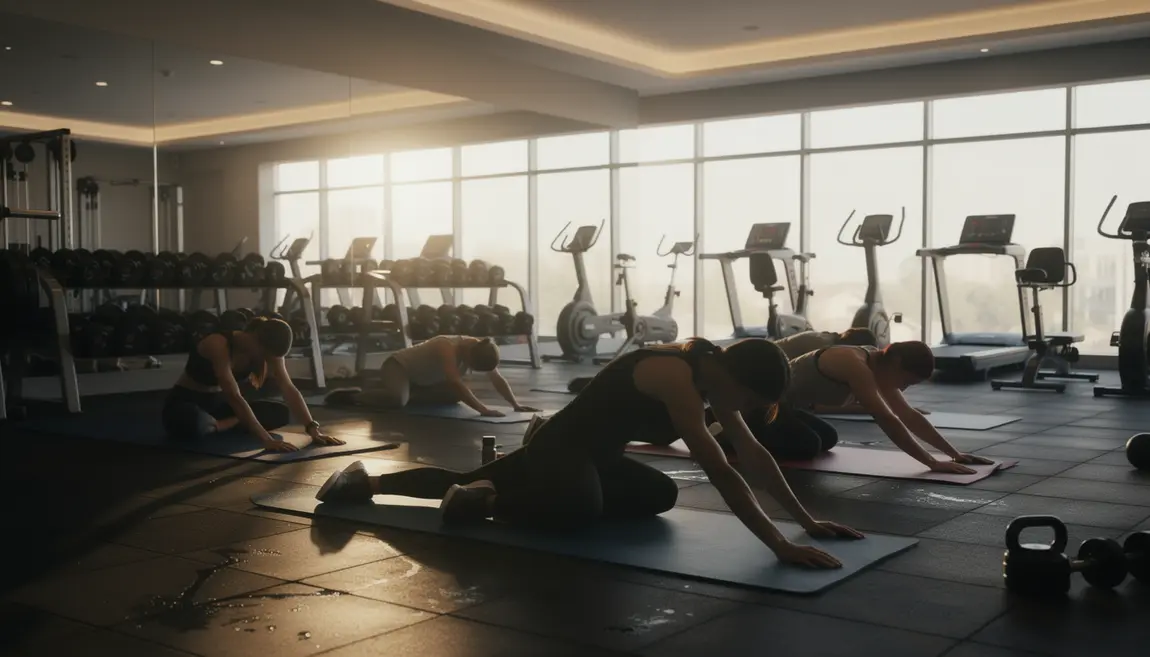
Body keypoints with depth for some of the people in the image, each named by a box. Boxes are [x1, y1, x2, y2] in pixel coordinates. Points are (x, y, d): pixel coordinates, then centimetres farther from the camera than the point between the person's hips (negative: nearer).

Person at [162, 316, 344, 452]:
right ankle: (221, 425, -12)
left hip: (217, 402, 6)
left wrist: (313, 429, -30)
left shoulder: (268, 350, -12)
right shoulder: (218, 344, -33)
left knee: (281, 413, -10)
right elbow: (234, 397, -41)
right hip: (186, 402, -6)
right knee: (194, 425, -43)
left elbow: (289, 390, -16)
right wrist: (266, 440, -48)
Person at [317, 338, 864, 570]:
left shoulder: (711, 370, 1)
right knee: (580, 508, -38)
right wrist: (778, 545, -34)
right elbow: (721, 471, -33)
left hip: (594, 454, 11)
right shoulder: (674, 376, -28)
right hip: (560, 447, -11)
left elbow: (753, 454, 4)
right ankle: (486, 500, -5)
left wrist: (807, 520, -1)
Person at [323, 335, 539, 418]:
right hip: (398, 365, -10)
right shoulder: (448, 348, -35)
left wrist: (516, 404, -18)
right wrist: (483, 409, -52)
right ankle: (352, 395, -9)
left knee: (454, 397, 6)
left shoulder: (479, 350, -10)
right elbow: (456, 382, -45)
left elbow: (497, 379, -6)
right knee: (396, 400, -37)